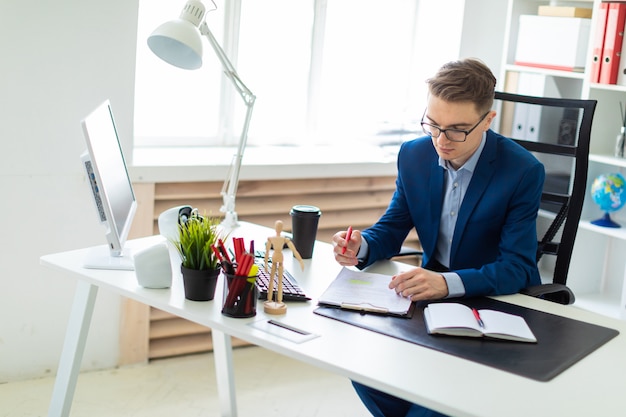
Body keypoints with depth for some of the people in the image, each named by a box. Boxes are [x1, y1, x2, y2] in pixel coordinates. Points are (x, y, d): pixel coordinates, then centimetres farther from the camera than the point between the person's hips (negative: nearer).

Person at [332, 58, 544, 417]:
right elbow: (392, 229, 5)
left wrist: (447, 283, -39)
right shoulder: (414, 155, -4)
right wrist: (361, 247, -19)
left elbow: (516, 268, -21)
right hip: (433, 291, 5)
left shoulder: (523, 171, -18)